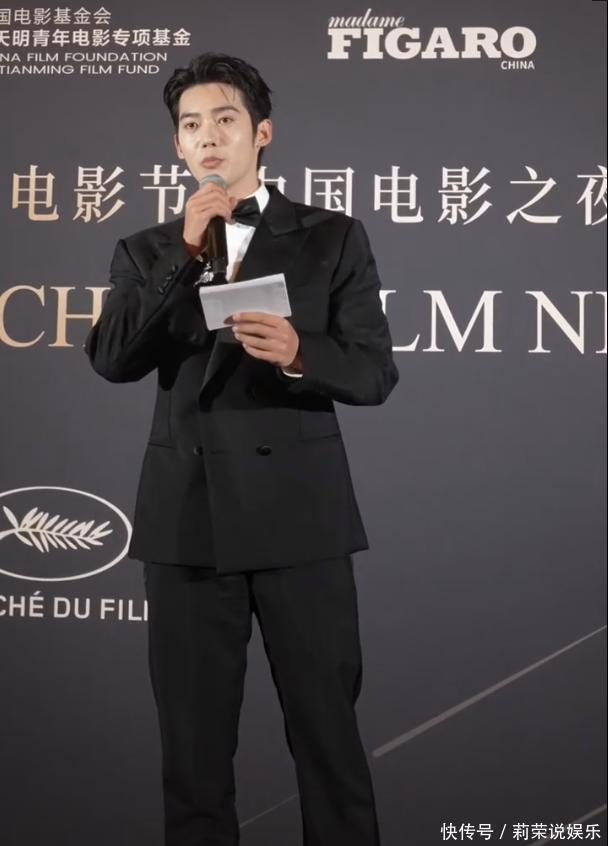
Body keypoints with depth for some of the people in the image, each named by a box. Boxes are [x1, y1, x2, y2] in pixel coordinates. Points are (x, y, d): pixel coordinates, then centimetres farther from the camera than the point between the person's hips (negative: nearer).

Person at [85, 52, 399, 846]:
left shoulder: (332, 238, 5)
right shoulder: (147, 251, 11)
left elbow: (376, 373, -1)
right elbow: (111, 359, -5)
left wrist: (299, 354, -21)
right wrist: (186, 252, -11)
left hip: (299, 514, -1)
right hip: (187, 518, 2)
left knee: (327, 730, 5)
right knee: (194, 741, 10)